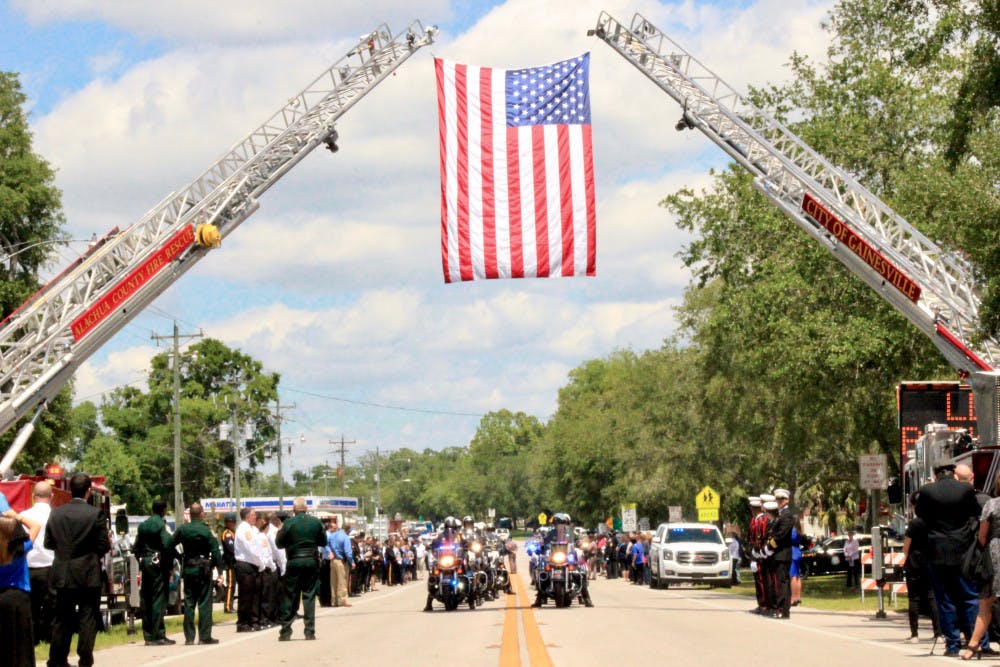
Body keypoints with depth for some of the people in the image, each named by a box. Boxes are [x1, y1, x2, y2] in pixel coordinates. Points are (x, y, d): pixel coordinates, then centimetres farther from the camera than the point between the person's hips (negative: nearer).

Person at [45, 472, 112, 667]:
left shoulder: (56, 513, -1)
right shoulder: (95, 514, -11)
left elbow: (48, 543, 5)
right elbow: (104, 545, -11)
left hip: (63, 575, 4)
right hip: (89, 575, -4)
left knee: (62, 619, 11)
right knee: (88, 618, 3)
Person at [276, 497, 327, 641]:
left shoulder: (289, 523, -8)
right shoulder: (315, 522, -1)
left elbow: (279, 542, -1)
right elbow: (323, 541, 8)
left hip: (294, 562, -2)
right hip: (312, 561, 2)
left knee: (289, 597, 5)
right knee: (309, 596, 5)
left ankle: (285, 631, 6)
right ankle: (310, 631, 1)